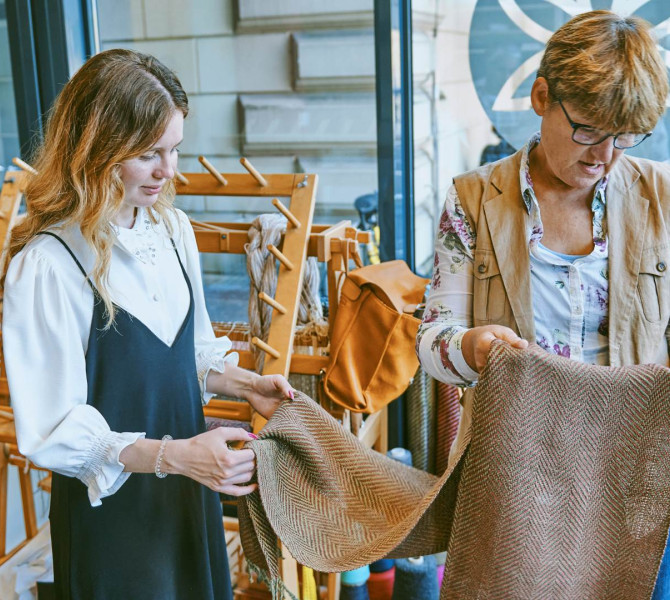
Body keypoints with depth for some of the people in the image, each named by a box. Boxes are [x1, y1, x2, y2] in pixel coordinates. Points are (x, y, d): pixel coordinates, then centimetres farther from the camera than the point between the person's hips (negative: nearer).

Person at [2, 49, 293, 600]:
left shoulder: (172, 229, -2)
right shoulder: (45, 265, -23)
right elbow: (56, 429, -21)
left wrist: (247, 384, -7)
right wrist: (172, 455, -30)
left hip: (189, 485, 6)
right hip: (109, 505, -6)